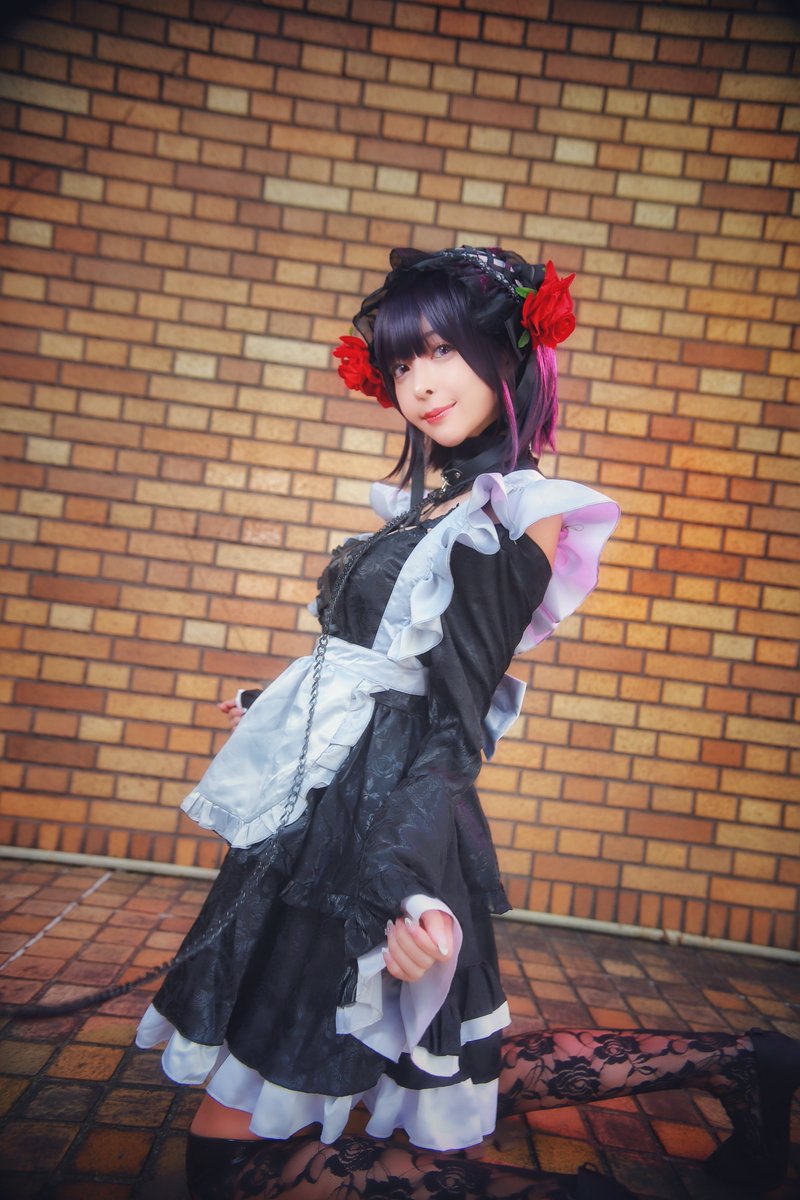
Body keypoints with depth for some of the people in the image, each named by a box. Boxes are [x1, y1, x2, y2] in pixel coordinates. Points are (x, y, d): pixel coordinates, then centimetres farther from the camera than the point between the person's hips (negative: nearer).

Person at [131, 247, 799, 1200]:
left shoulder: (523, 516, -10)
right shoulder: (426, 507, 13)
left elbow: (459, 716, -18)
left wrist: (405, 881, -30)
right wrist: (275, 715, 33)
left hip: (381, 830, -9)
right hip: (318, 811, 9)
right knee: (453, 1086, 21)